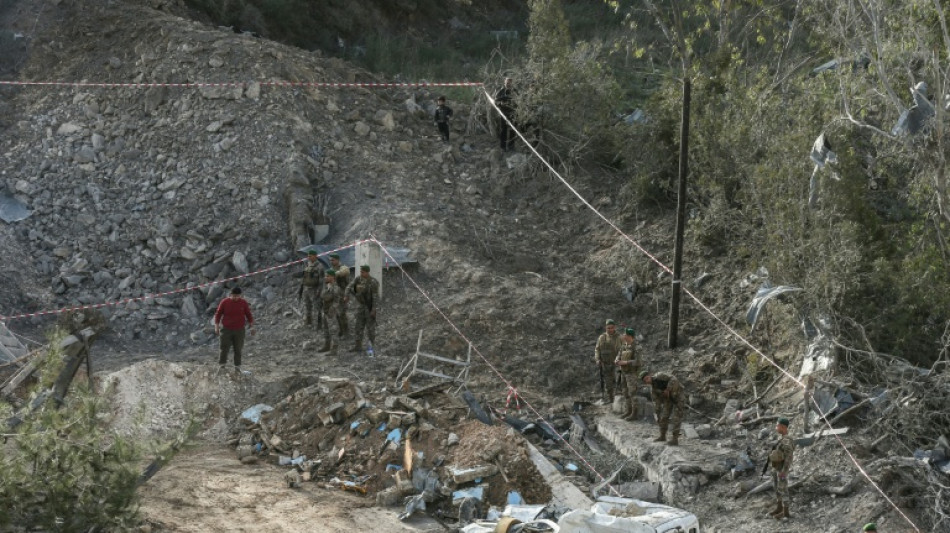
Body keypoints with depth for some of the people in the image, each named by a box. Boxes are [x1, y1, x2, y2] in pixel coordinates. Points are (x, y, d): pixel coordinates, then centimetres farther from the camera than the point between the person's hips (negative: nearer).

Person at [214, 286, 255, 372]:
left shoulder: (243, 303, 0)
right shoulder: (224, 302, -4)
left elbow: (249, 315, 8)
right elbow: (218, 314, 2)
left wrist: (251, 327, 4)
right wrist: (217, 327, -4)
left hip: (239, 330, 1)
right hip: (226, 329, -1)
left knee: (238, 350, 4)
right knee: (224, 349, -5)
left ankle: (237, 367, 12)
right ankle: (222, 366, 3)